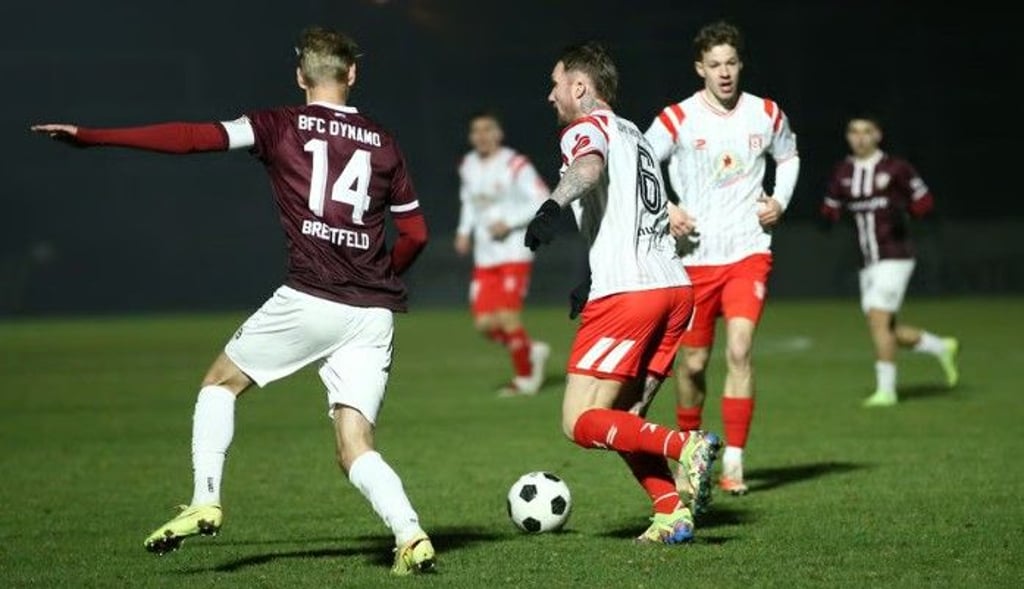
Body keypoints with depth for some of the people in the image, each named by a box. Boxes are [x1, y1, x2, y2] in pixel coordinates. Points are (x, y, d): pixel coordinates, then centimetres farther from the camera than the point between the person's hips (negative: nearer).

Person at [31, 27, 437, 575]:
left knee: (220, 383, 20)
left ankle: (205, 502, 6)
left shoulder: (282, 125, 4)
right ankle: (410, 535, -17)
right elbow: (415, 232, 18)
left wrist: (89, 136, -4)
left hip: (308, 300, -3)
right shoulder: (383, 143, 14)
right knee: (355, 451, 5)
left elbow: (194, 137, -6)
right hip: (373, 314, 3)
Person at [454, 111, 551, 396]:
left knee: (507, 316, -13)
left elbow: (543, 201, -12)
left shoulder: (515, 166, -12)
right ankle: (532, 351, 24)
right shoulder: (468, 167, 9)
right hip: (485, 257, 6)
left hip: (515, 253, -6)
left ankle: (525, 378, 6)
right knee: (485, 323, -2)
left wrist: (509, 223, -18)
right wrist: (464, 231, 10)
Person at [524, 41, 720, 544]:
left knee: (581, 423, -4)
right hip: (675, 288, 9)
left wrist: (554, 205, -46)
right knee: (623, 421, 14)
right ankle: (672, 513, -2)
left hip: (626, 296, -9)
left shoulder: (587, 129, -1)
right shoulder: (633, 134, 25)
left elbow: (589, 166, -27)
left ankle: (685, 446, -21)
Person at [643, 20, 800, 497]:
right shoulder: (677, 119, -6)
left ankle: (734, 461, -14)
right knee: (693, 362, 7)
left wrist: (780, 200, 6)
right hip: (695, 256, 0)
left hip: (749, 251, 0)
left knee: (740, 348, -17)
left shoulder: (767, 114, 3)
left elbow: (788, 157, 22)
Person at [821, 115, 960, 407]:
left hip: (895, 258, -6)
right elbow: (831, 210, 17)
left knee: (878, 319, -16)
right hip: (869, 263, 6)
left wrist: (904, 209, -19)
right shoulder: (842, 172, 9)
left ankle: (886, 389, -8)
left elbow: (925, 201, 0)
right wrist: (829, 215, -6)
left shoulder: (896, 168, -5)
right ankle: (942, 347, 29)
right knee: (887, 331, 6)